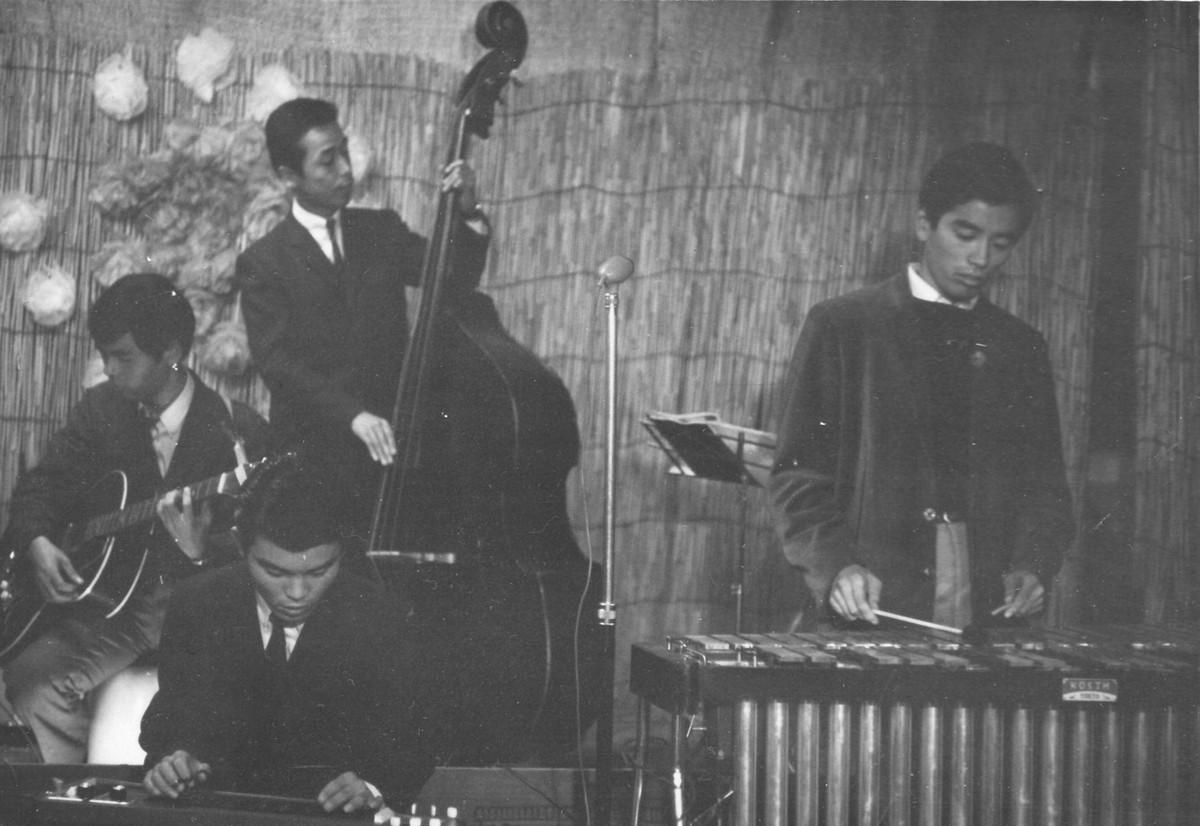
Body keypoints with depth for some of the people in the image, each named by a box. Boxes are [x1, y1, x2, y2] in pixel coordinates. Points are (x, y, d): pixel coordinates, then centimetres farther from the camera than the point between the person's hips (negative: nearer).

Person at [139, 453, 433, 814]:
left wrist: (371, 785, -29)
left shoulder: (376, 615, -5)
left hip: (336, 811, -1)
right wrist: (171, 759, -19)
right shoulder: (196, 605, -1)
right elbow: (171, 721, 5)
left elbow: (405, 744, -6)